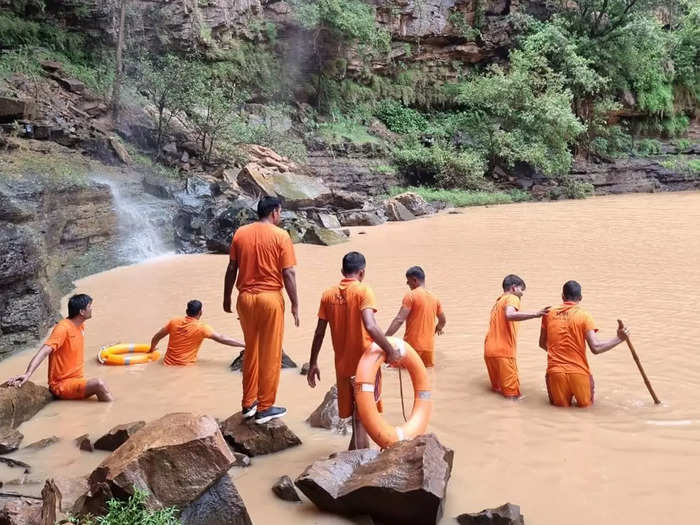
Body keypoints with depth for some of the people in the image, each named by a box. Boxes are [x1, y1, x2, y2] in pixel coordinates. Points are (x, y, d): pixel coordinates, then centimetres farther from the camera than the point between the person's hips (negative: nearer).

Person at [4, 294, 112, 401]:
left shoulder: (80, 326, 7)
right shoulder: (63, 328, -18)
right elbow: (43, 352, -29)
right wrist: (27, 374, -43)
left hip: (77, 380, 8)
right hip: (62, 385, -8)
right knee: (98, 384, -28)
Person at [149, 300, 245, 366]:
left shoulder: (174, 322, 0)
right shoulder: (201, 328, -12)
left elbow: (156, 337, 12)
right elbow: (222, 339, -12)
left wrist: (152, 349, 33)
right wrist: (244, 345, -8)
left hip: (168, 363, 5)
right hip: (185, 366, -5)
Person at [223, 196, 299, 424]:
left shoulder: (240, 233, 4)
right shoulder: (280, 236, -7)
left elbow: (231, 269, 7)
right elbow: (288, 273, -10)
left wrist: (227, 297, 16)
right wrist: (295, 304, -3)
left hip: (245, 298, 5)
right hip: (270, 298, -4)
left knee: (251, 352, 18)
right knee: (270, 354, 6)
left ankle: (249, 403, 25)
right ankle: (264, 408, 12)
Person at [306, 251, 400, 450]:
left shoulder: (328, 295, 4)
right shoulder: (363, 291, -11)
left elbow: (319, 332, 5)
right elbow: (370, 326, -26)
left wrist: (313, 363, 13)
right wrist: (390, 350, -17)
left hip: (342, 365, 5)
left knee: (356, 416, 20)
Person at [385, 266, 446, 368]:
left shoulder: (410, 295, -8)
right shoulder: (434, 298, 11)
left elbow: (399, 320, -18)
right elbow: (443, 321, 24)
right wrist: (438, 329, 46)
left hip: (412, 345, -6)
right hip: (429, 347, 6)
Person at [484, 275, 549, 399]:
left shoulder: (498, 302, 23)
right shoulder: (512, 298, -4)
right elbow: (510, 315, -27)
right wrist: (535, 314, -31)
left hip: (489, 350, 9)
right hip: (503, 352, -9)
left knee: (497, 387, 21)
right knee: (513, 395, -6)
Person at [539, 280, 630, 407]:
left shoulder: (549, 314, 4)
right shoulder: (584, 316, -4)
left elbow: (542, 344, 15)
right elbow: (596, 348, -11)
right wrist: (619, 338, -2)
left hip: (555, 372, 2)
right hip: (578, 372, -2)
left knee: (561, 404, 21)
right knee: (586, 404, 21)